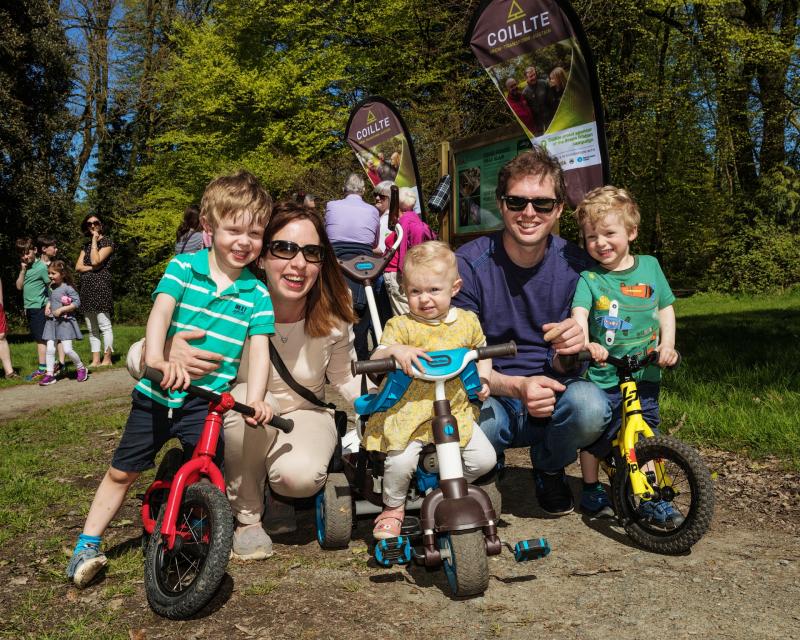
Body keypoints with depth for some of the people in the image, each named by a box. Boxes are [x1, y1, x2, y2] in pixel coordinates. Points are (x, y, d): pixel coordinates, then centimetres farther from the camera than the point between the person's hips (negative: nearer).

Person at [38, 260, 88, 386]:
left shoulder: (67, 288, -11)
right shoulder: (51, 287, 10)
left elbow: (77, 303, -15)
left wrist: (61, 309, -19)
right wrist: (47, 307, 7)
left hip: (65, 321, -7)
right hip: (52, 321, 7)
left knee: (67, 349, -10)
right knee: (50, 349, 2)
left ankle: (81, 368, 12)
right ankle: (50, 374, 7)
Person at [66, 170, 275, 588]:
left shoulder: (256, 293, -2)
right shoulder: (183, 267, -6)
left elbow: (259, 349, -8)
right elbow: (161, 311, -20)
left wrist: (255, 398, -25)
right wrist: (156, 357, -40)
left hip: (207, 401, 0)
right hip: (157, 394, 0)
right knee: (122, 471, 10)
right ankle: (87, 545, 26)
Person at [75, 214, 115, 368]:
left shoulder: (107, 242, 1)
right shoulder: (86, 246, 21)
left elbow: (95, 261, -12)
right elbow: (78, 266, 11)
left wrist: (95, 241, -4)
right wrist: (91, 268, -7)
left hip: (100, 286, -7)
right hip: (86, 287, 7)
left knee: (104, 325, -9)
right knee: (92, 329, 7)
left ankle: (107, 359, -6)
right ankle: (95, 360, 10)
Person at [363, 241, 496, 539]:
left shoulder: (467, 321, 5)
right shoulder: (401, 325, -6)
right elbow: (375, 360, -14)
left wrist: (482, 380, 5)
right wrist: (395, 350, -35)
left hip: (456, 409, 4)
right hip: (409, 411, -3)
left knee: (485, 459, -5)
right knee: (400, 462, -22)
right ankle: (393, 508, 10)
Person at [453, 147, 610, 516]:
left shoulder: (576, 267, -6)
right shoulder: (469, 265, -12)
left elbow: (562, 367, -3)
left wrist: (569, 351, -29)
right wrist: (517, 387, -32)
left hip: (551, 397, 2)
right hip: (490, 400, -1)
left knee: (590, 405, -32)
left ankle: (549, 469, 5)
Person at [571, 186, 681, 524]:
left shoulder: (649, 266, 3)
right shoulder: (588, 278, -8)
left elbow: (666, 308, 8)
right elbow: (579, 314, -21)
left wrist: (667, 344, -6)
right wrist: (585, 344, -39)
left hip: (645, 373, 3)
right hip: (603, 375, -3)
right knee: (596, 435, 6)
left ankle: (651, 498, 26)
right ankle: (591, 490, 28)